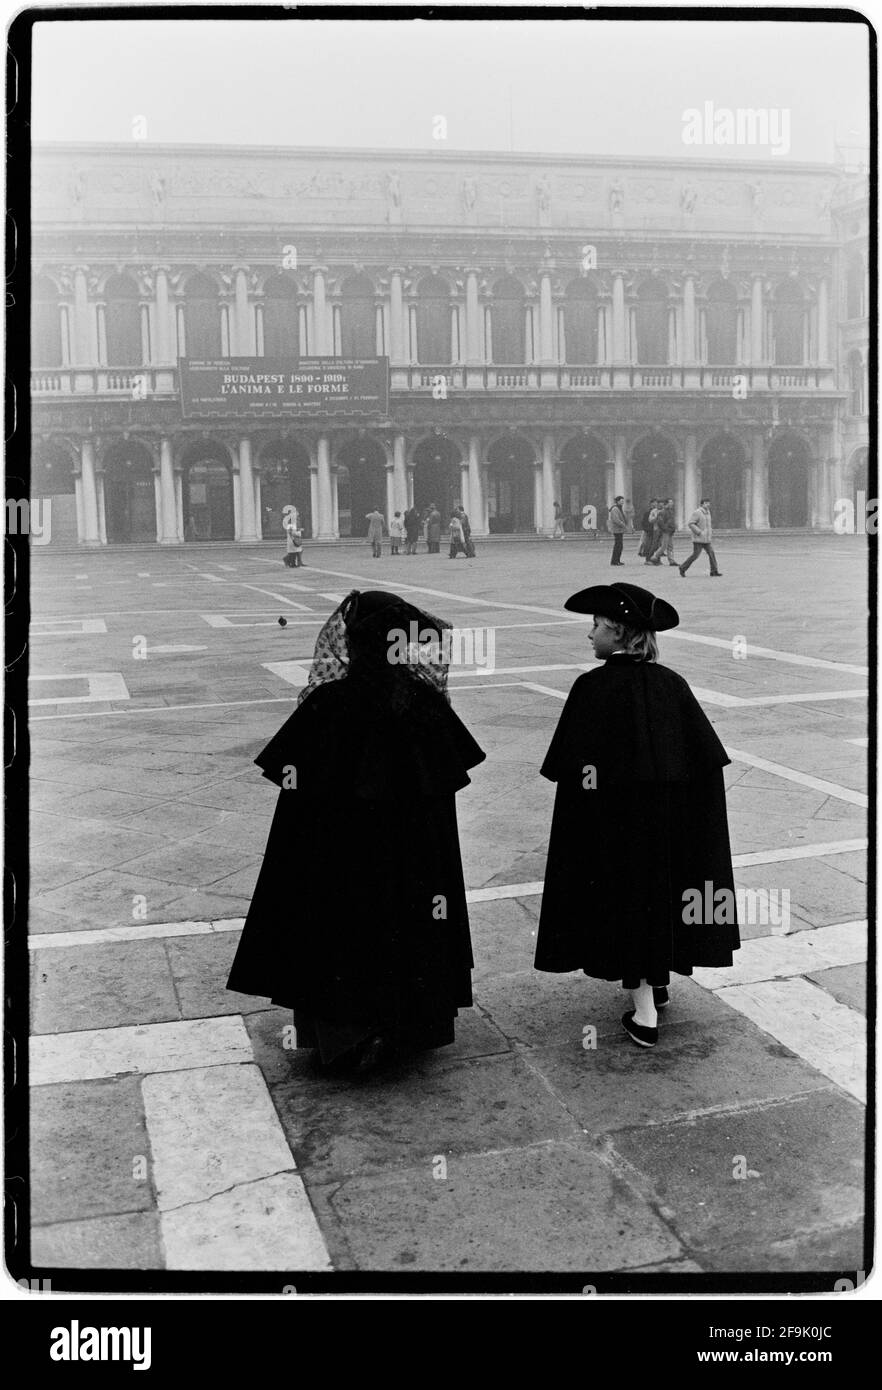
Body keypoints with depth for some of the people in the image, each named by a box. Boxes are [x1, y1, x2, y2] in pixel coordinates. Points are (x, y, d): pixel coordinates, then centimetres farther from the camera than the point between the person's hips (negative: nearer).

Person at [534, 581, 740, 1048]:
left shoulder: (592, 687, -15)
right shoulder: (670, 683, -1)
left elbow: (572, 767, -14)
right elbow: (708, 758, 1)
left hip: (613, 816, -4)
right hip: (670, 814, 5)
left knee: (628, 897, 4)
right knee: (665, 890, 20)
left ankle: (645, 1015, 6)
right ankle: (659, 982, 36)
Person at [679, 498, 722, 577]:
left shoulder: (707, 512, 13)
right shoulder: (697, 513, -13)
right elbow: (690, 523, -18)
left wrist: (711, 531, 16)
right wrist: (699, 532, -21)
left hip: (706, 539, 8)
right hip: (698, 539, -8)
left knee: (711, 553, -3)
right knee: (695, 555, -7)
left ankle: (714, 572, -3)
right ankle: (682, 568, 8)